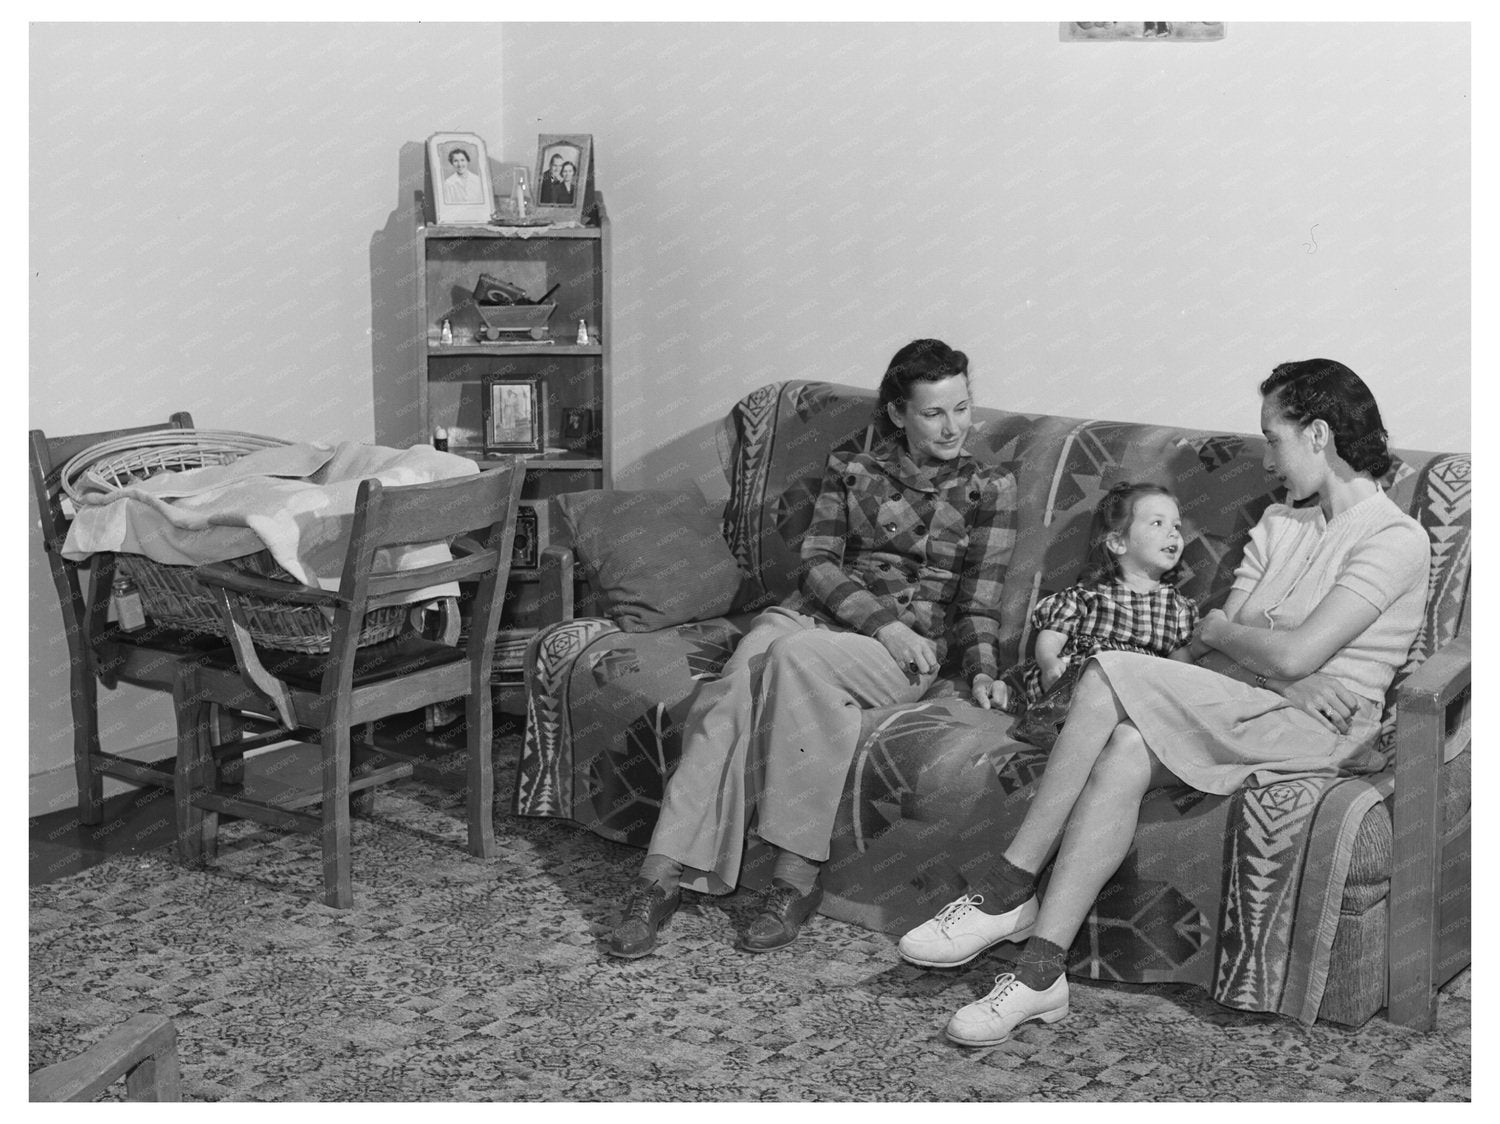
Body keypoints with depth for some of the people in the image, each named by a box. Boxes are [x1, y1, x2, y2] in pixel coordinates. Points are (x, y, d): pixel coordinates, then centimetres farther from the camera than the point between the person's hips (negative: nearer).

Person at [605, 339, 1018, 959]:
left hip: (905, 649, -2)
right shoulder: (850, 469, 15)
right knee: (733, 690, -32)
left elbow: (977, 604, 9)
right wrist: (880, 620, -11)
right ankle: (662, 876, -37)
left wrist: (981, 671, -9)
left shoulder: (989, 489, 11)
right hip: (814, 612, 3)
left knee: (796, 654, -37)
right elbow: (817, 561, 5)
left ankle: (796, 877, -35)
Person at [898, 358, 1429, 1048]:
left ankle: (1008, 891, -22)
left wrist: (1216, 629, 1)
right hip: (1234, 711, 6)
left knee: (1108, 677, -25)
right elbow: (1215, 643, 9)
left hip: (1313, 729, -6)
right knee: (1127, 751, -29)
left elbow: (1294, 654, -16)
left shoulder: (1395, 539, -5)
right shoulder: (1279, 524, 21)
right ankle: (1040, 971, -31)